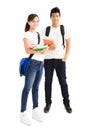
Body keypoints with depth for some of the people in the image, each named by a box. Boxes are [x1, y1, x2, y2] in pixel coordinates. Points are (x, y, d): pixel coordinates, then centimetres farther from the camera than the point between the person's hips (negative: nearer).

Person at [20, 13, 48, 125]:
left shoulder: (39, 34, 16)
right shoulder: (27, 34, -4)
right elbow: (27, 50, -14)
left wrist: (45, 48, -2)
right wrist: (39, 50, -27)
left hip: (40, 63, 7)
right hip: (32, 63, -6)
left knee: (36, 87, 10)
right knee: (27, 88, -4)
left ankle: (35, 110, 17)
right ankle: (23, 113, 1)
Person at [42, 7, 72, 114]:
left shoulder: (64, 29, 2)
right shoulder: (46, 30, 3)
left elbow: (68, 44, 6)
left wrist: (65, 57, -3)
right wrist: (48, 47, -18)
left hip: (60, 59, -1)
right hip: (48, 59, 1)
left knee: (63, 81, 4)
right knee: (48, 81, 5)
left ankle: (66, 103, 15)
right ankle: (48, 103, 17)